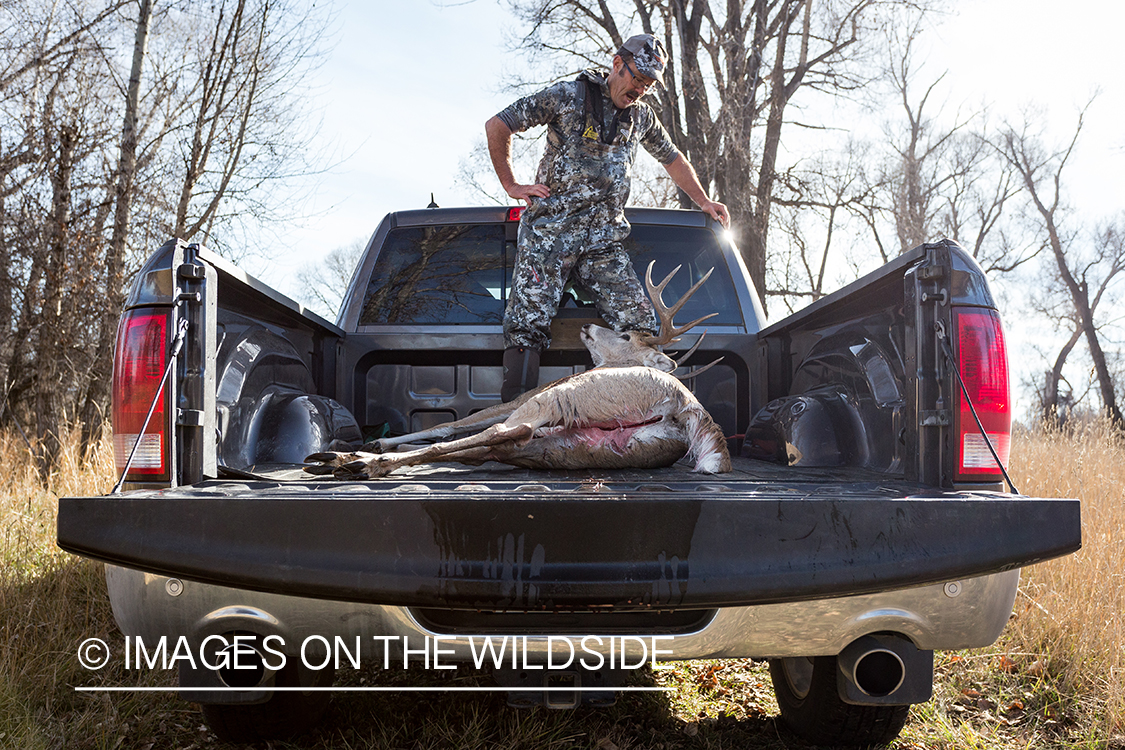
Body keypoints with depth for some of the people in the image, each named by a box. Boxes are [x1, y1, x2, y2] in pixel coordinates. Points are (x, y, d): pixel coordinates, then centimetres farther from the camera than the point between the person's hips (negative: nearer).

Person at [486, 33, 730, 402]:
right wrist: (511, 185, 1)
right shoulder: (568, 96, -1)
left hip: (604, 239, 4)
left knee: (639, 324, -14)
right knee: (528, 325, -14)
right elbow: (497, 126, 3)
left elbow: (673, 159, 33)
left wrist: (704, 201, 27)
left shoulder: (641, 115, 15)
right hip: (549, 233, -4)